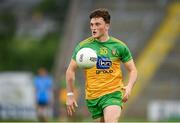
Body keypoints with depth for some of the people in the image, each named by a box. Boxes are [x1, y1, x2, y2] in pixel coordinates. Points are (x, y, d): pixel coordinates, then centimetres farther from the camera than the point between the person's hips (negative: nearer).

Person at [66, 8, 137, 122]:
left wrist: (129, 87, -12)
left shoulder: (119, 46, 1)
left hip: (113, 93, -2)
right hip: (92, 96, 2)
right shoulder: (83, 46, 1)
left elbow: (132, 70, 7)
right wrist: (70, 95, 5)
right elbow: (70, 70, 8)